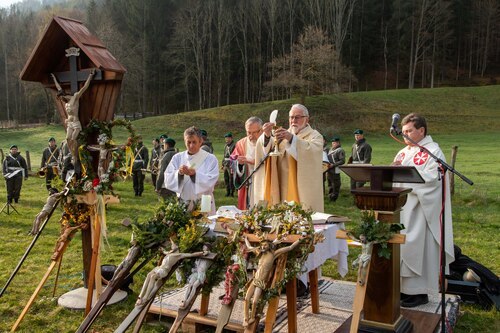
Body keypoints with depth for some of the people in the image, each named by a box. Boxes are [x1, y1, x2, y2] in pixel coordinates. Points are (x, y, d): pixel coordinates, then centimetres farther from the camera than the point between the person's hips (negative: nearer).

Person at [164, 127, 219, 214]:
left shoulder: (210, 158, -1)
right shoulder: (177, 158, 7)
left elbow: (211, 181, -13)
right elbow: (168, 180, -3)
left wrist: (195, 174, -27)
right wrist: (179, 173, -22)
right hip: (182, 204, 2)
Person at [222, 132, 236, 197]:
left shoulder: (234, 146, -10)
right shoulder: (226, 146, 16)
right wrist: (223, 164, 20)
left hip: (231, 165, -8)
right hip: (226, 164, 8)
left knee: (231, 179, -4)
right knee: (226, 179, 11)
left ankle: (232, 192, 3)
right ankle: (227, 191, 21)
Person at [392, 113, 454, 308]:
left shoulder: (433, 152, -6)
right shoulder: (403, 153, 15)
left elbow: (431, 178, -18)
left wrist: (404, 169, -21)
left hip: (421, 211, -7)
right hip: (402, 209, 7)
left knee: (418, 248, -4)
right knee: (402, 248, 8)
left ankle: (420, 292, 7)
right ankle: (404, 287, 19)